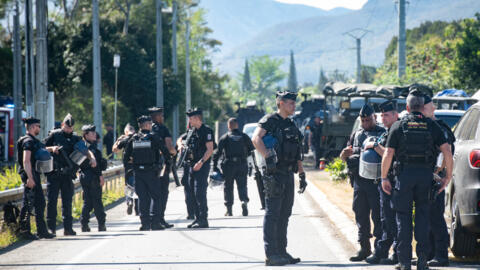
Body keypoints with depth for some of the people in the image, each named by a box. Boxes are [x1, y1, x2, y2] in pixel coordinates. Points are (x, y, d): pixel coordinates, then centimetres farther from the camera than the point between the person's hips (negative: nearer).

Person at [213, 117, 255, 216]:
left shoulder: (224, 138, 0)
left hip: (228, 165, -1)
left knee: (228, 187, 7)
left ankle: (229, 209, 7)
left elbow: (217, 152, -5)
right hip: (242, 165, 1)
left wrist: (215, 166, -3)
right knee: (242, 185, 4)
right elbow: (252, 150, 7)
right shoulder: (244, 136, 7)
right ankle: (244, 201, -24)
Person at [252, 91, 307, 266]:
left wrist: (302, 174, 19)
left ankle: (281, 251, 17)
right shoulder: (270, 120, -6)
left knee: (285, 214, 11)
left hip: (288, 174, 8)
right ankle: (271, 254, -8)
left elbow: (297, 154, 24)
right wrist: (268, 157, -33)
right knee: (272, 214, -7)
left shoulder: (291, 125, 20)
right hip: (274, 173, -8)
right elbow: (256, 138, -22)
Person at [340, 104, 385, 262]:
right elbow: (343, 157, 19)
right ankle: (364, 248, 15)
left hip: (375, 181, -5)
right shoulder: (356, 135, 18)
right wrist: (346, 153, -4)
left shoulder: (382, 133, 3)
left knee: (377, 215, -5)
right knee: (361, 214, 8)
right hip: (359, 180, 5)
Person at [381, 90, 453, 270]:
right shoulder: (432, 126, 5)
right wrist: (448, 176, 6)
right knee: (423, 216, 10)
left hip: (404, 174, -1)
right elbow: (447, 151, -2)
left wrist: (384, 178, 4)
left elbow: (388, 154, -4)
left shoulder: (398, 126, 0)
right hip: (426, 174, 2)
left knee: (403, 217, 5)